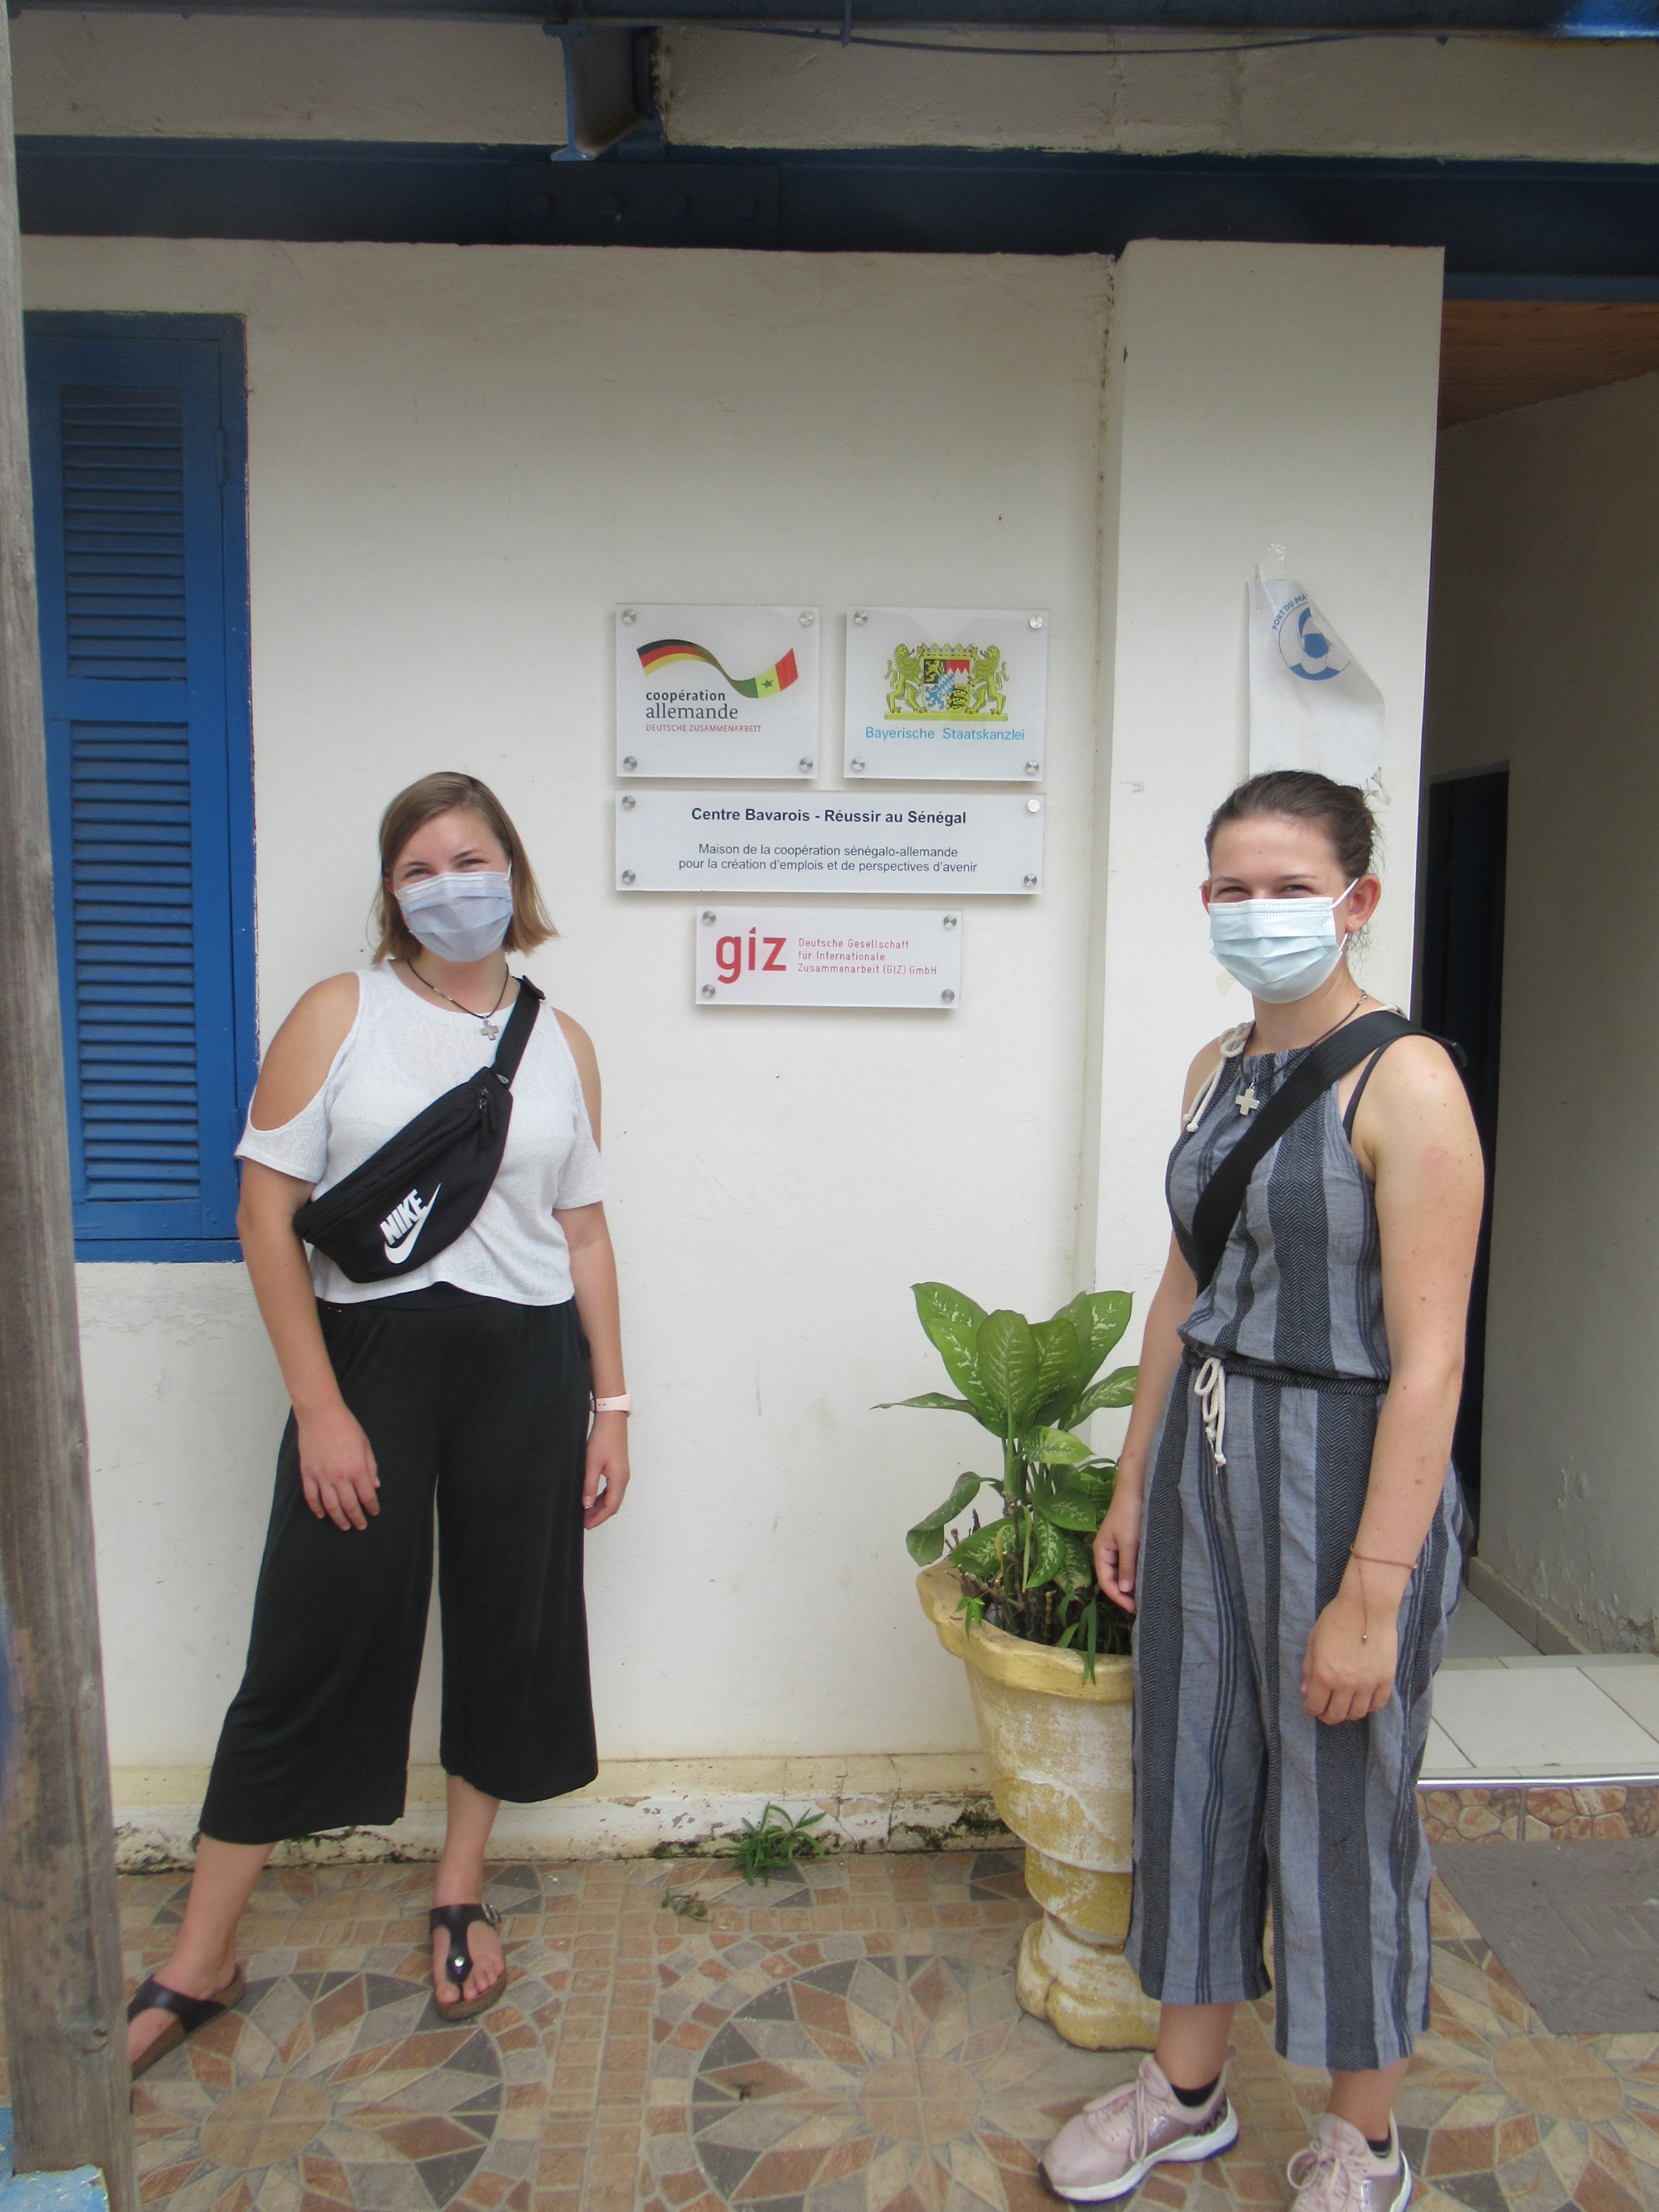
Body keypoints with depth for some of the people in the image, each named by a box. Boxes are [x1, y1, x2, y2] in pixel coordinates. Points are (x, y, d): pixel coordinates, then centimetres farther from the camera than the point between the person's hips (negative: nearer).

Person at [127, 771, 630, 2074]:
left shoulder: (562, 1044, 6)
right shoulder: (339, 1016, -3)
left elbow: (584, 1231, 9)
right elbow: (267, 1210, -6)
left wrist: (611, 1404, 7)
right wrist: (320, 1407, -11)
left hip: (525, 1360, 3)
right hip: (369, 1352, -2)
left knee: (509, 1626, 11)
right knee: (315, 1641, 2)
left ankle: (461, 1893, 34)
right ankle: (200, 1964, 20)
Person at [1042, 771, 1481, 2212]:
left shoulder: (1404, 1082, -17)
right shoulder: (1217, 1068, 6)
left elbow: (1428, 1362, -20)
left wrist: (1371, 1593, -20)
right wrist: (1133, 1484, 13)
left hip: (1343, 1465, -7)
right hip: (1205, 1450, 7)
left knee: (1343, 1808, 10)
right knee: (1195, 1766, 18)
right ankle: (1187, 2089, 41)